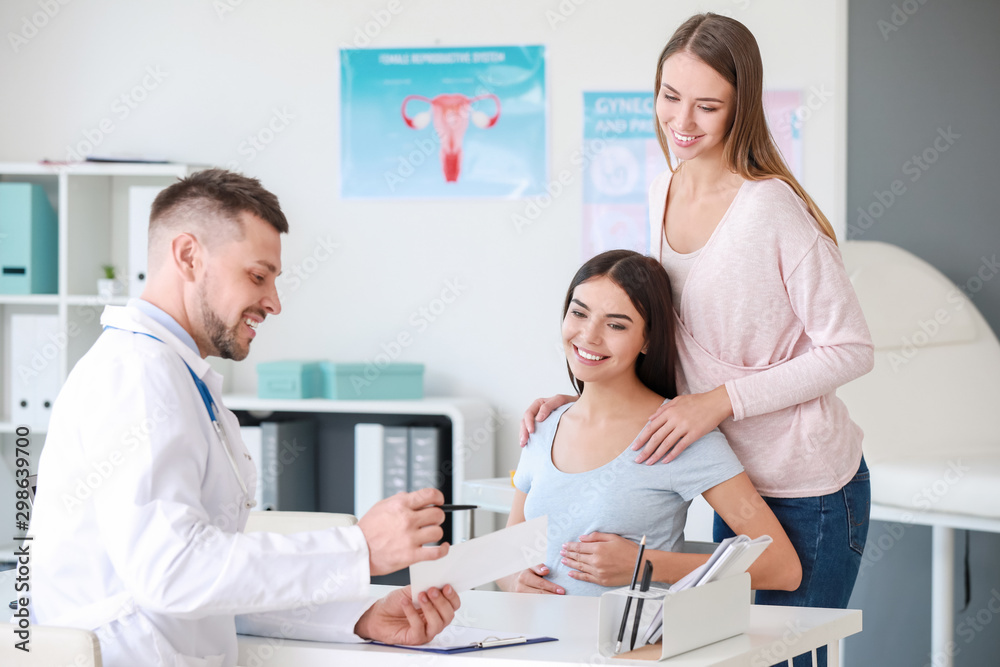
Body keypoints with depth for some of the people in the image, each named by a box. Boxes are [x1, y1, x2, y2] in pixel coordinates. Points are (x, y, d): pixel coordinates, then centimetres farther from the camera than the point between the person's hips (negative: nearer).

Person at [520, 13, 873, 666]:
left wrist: (721, 400, -22)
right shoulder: (665, 195, 3)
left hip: (810, 490, -7)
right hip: (734, 481, 7)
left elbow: (852, 350, -17)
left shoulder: (772, 209, -20)